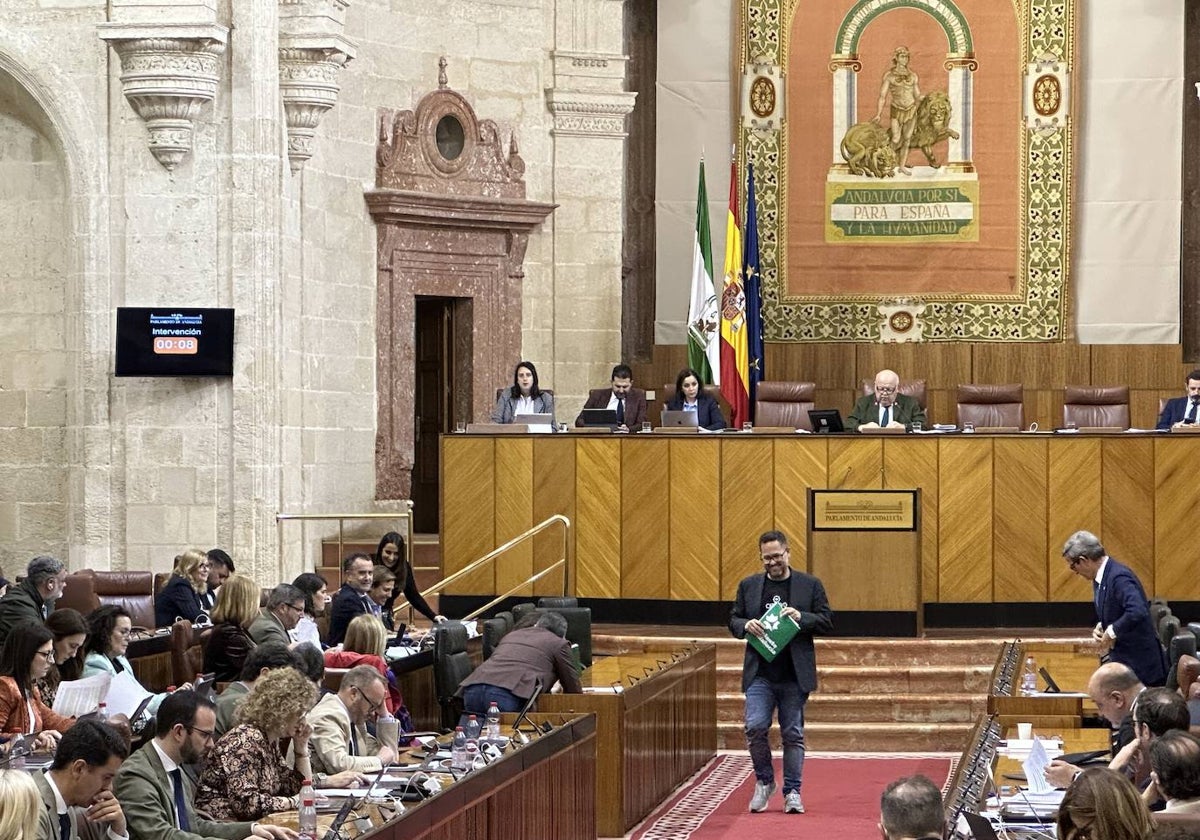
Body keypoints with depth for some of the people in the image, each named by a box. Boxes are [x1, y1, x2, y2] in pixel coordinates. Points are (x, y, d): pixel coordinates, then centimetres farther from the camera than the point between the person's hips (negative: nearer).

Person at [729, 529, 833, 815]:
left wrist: (801, 618, -15)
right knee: (755, 727, -11)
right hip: (760, 673, 1)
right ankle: (764, 781, 10)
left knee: (793, 734, 3)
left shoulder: (810, 585, 5)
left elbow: (827, 621, 3)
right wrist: (746, 625, -10)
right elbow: (733, 621, 13)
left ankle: (792, 792, 11)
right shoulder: (748, 586, 10)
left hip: (794, 674, -1)